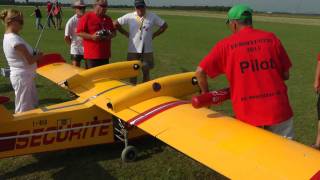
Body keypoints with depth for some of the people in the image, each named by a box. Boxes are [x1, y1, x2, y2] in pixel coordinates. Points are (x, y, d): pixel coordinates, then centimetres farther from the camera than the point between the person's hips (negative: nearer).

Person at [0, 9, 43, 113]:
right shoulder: (15, 39, -22)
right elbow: (30, 60, -22)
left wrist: (35, 55, -1)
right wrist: (39, 56, -3)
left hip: (23, 76, 10)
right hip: (22, 77, -10)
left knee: (32, 104, 20)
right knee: (24, 110, 0)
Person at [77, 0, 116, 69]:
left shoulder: (108, 19, 15)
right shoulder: (86, 17, -4)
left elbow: (114, 32, 22)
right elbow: (79, 32, -7)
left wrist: (110, 35, -1)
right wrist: (91, 36, -20)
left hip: (105, 54, 6)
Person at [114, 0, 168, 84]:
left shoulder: (153, 17, -1)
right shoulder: (129, 17, -3)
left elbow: (164, 25, 9)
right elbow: (115, 24, 3)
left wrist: (154, 35, 2)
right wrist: (126, 34, 2)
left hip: (147, 50, 1)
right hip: (133, 50, 0)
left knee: (146, 72, 9)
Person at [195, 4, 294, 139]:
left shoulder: (226, 45, 0)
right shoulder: (271, 38, 3)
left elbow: (200, 72, -2)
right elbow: (285, 75, 5)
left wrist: (205, 92, 16)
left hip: (248, 114, -1)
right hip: (278, 110, 1)